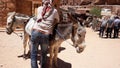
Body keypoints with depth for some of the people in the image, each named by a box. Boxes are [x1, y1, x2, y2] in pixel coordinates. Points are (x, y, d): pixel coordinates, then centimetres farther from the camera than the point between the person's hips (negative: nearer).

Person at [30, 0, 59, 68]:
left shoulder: (39, 8, 12)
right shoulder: (55, 11, 9)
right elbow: (57, 21, 24)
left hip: (35, 32, 0)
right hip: (46, 35, 0)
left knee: (33, 54, 7)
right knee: (44, 54, 19)